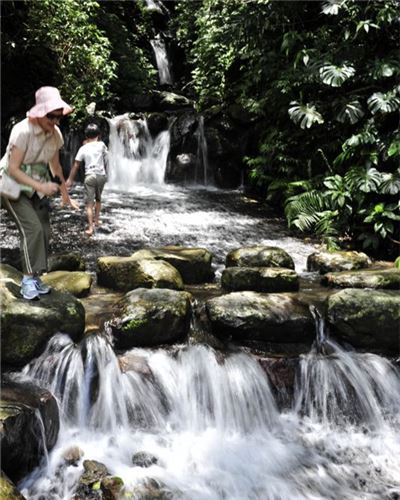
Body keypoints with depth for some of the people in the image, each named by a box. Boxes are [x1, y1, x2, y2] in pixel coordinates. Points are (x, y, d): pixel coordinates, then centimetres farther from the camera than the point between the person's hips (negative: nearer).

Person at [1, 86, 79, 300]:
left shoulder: (55, 133, -4)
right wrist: (41, 186, -34)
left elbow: (55, 166, 10)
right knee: (32, 228, -21)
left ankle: (35, 278, 11)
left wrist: (65, 195, 14)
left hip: (37, 188, 6)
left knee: (44, 232, -1)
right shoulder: (23, 131, -25)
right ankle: (28, 279, -14)